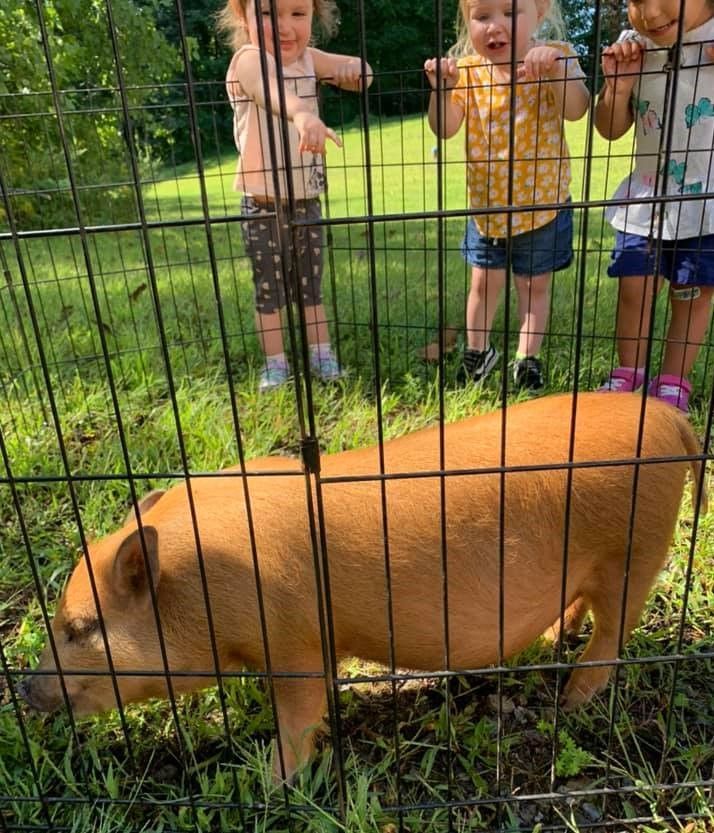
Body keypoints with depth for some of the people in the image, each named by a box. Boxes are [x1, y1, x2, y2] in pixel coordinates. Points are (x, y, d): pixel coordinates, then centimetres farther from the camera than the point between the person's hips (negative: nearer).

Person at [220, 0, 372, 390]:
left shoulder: (308, 57, 6)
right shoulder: (248, 59, -16)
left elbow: (359, 73, 7)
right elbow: (272, 89, -38)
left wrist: (353, 68, -19)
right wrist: (303, 115, -60)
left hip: (307, 201, 6)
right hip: (263, 206, -5)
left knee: (311, 284, 15)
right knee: (269, 289, 5)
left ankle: (321, 355, 26)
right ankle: (275, 364, 17)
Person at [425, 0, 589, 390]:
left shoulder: (556, 57, -12)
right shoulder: (466, 69, -6)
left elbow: (575, 110, -28)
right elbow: (445, 129, -14)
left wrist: (555, 70, -44)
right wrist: (442, 89, -31)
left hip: (541, 204, -2)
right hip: (485, 205, 2)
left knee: (534, 284, 10)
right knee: (484, 282, 14)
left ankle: (527, 358, 27)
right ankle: (477, 351, 34)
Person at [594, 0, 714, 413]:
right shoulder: (634, 49, -1)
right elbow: (610, 129, 5)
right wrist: (618, 83, -14)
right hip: (646, 198, 2)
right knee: (634, 288, 1)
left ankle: (673, 383, 18)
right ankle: (628, 375, 18)